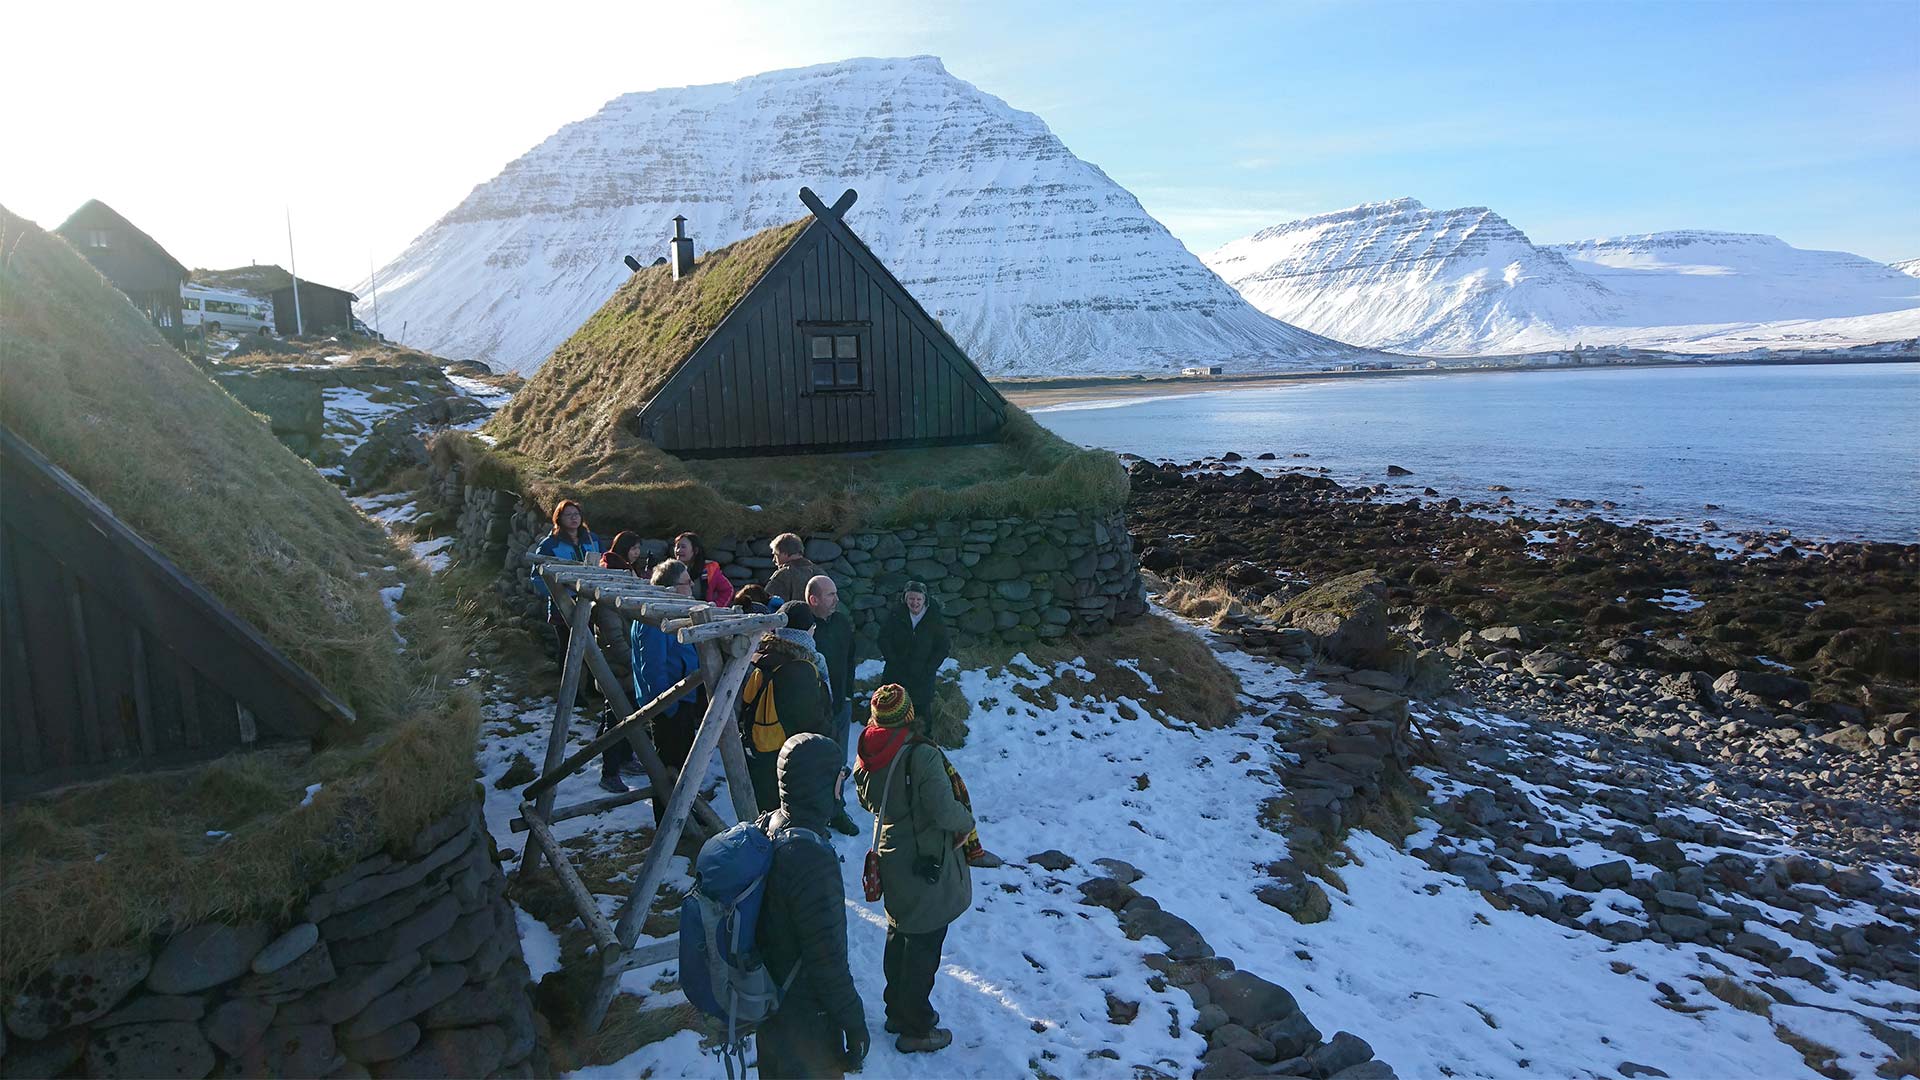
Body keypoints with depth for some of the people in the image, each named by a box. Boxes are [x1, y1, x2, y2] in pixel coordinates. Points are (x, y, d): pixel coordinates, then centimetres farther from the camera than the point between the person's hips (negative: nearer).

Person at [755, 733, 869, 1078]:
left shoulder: (764, 830, -8)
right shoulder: (811, 859, -34)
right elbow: (828, 959, -28)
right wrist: (854, 1024, -15)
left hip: (767, 999, 7)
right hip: (807, 1017, -7)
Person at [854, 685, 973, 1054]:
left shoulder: (867, 756, -6)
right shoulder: (922, 756, -28)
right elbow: (946, 813, -27)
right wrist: (967, 820, -8)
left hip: (891, 862, 7)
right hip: (927, 868, -7)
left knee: (899, 937, 25)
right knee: (923, 947, 10)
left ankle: (898, 1011, 43)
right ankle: (915, 1030, 25)